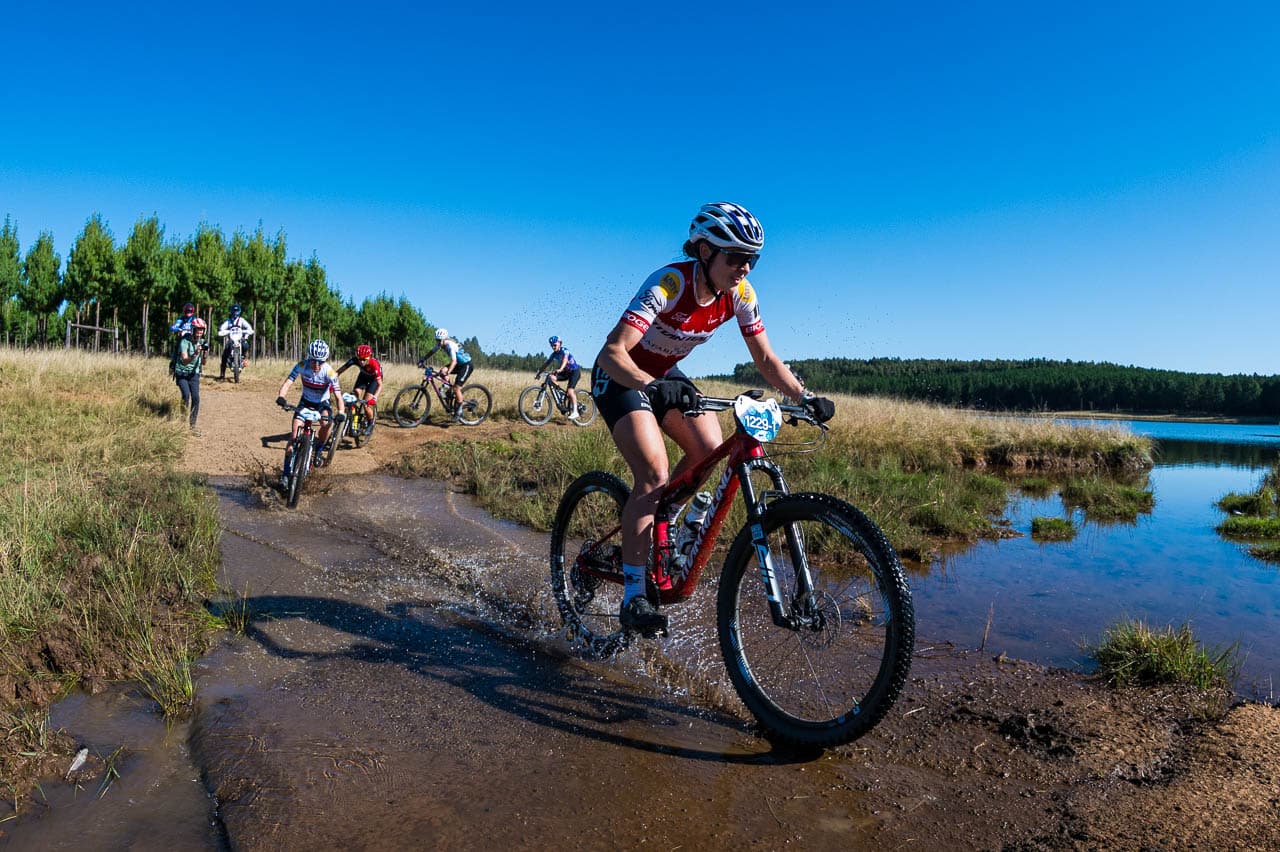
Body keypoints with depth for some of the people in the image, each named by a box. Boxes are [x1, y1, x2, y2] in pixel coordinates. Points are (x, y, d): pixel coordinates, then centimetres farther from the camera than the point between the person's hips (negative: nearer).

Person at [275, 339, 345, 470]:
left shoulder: (328, 371, -29)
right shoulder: (302, 365, -23)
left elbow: (338, 394, -34)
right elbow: (288, 383, -29)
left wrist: (341, 412, -50)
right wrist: (281, 397, -49)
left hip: (322, 402, -1)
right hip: (306, 401, 1)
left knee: (326, 423, -28)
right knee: (296, 426, -17)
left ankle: (318, 451, -3)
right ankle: (289, 453, 0)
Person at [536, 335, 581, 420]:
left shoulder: (564, 351, -20)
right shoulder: (554, 354, 2)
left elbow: (565, 360, -39)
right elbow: (546, 363, 2)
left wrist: (560, 369, -56)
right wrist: (538, 373, -8)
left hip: (575, 371, -8)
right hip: (566, 372, 8)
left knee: (570, 390, -23)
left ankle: (575, 412, -20)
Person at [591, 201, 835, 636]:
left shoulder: (739, 293, -13)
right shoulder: (669, 283, -31)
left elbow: (766, 360, -6)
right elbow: (612, 352, -39)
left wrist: (805, 397, -20)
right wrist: (652, 386, -56)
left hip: (664, 375, 7)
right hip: (620, 376, -6)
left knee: (709, 448, -12)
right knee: (654, 474, -22)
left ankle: (657, 529, 12)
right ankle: (633, 596, -14)